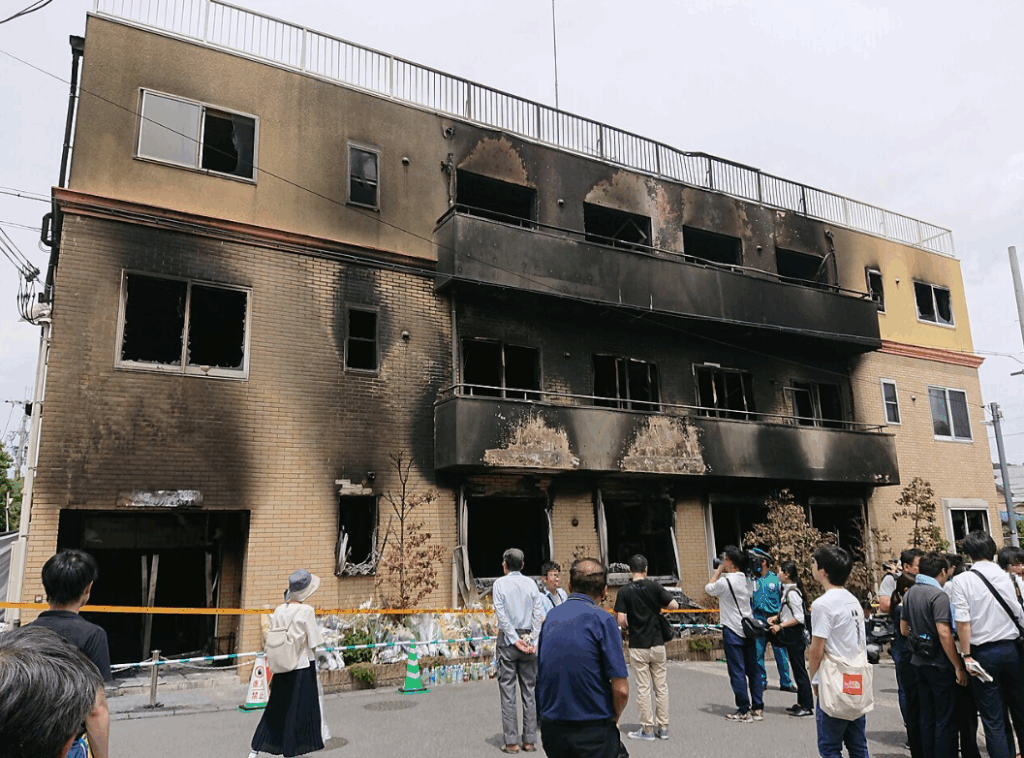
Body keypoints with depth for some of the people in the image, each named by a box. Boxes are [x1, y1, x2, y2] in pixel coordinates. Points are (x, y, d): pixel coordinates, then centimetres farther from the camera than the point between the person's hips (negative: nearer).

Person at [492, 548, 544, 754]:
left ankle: (511, 741, 3)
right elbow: (538, 614, -3)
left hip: (507, 640, -2)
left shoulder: (500, 583, -3)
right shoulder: (531, 583, 3)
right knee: (529, 691, 8)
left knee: (508, 692, 2)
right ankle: (530, 740, 11)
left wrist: (515, 640, -7)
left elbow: (501, 614, -9)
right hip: (528, 638, 3)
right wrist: (530, 640, -4)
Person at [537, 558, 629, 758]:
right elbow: (621, 689, -15)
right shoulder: (602, 619, -12)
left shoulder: (550, 618, 5)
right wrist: (613, 718, 5)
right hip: (593, 733, -5)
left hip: (550, 729, 5)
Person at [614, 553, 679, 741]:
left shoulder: (624, 592, -7)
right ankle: (663, 728, 15)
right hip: (657, 643, 2)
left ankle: (648, 729, 10)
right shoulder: (654, 587, -4)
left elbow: (621, 620, -11)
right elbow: (674, 605, -6)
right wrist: (658, 604, 11)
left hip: (637, 646, -1)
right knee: (661, 687, 10)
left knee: (643, 688, 5)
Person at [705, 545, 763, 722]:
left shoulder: (725, 581, -16)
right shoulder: (746, 580, 5)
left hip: (732, 631, -7)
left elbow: (709, 589, 0)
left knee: (737, 671, 0)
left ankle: (744, 711, 4)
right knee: (753, 670, 11)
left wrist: (718, 570, 7)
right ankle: (758, 709, 17)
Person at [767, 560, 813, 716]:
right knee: (798, 669, 16)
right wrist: (777, 617, 8)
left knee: (799, 669, -3)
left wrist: (780, 626, -20)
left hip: (795, 635, -10)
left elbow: (799, 618, -22)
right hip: (791, 635, 10)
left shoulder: (792, 593, -20)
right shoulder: (787, 590, 9)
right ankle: (802, 703, 25)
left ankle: (807, 706, 5)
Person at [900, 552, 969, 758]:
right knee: (946, 719, 1)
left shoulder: (910, 593, 8)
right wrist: (959, 667, -20)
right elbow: (943, 633, -24)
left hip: (919, 661, 7)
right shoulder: (938, 595, -17)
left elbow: (904, 629, 14)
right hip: (939, 663, -7)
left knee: (927, 716, 15)